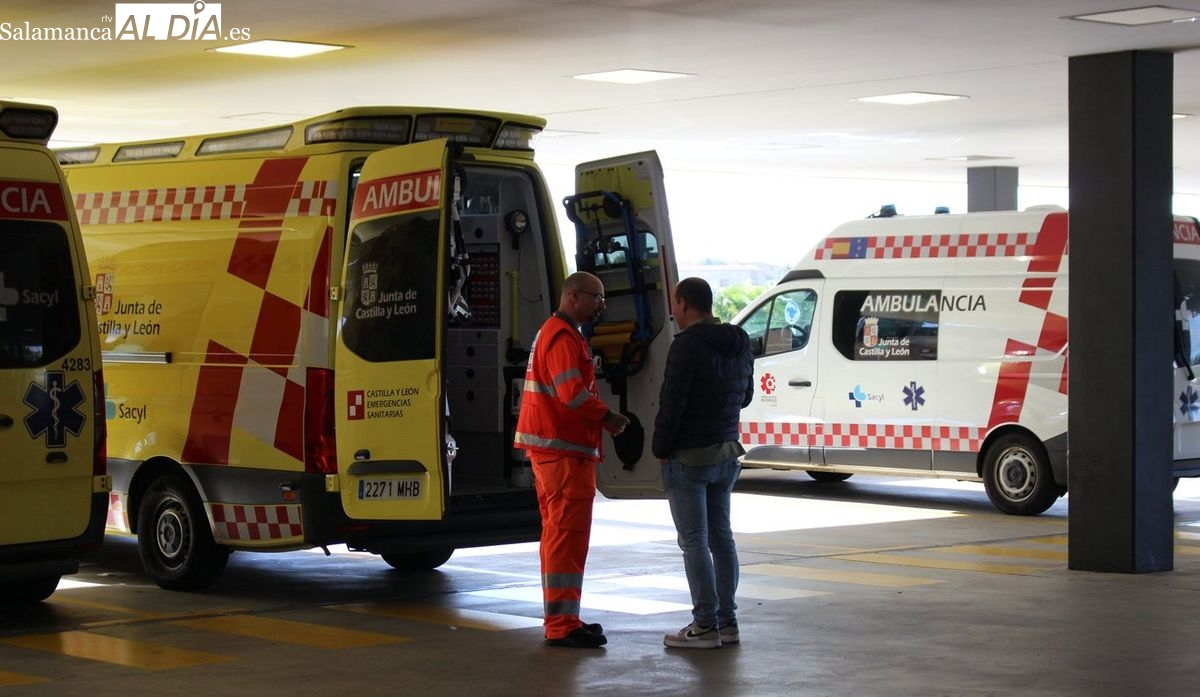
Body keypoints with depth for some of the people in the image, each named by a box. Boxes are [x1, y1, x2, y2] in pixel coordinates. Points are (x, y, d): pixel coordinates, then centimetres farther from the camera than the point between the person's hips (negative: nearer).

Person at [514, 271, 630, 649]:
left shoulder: (554, 333, 21)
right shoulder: (563, 337, -14)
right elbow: (573, 393, -24)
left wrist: (601, 416, 10)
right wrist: (608, 417, -11)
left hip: (552, 448, 11)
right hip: (563, 450, -11)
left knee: (558, 533, 16)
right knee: (567, 534, -10)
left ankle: (560, 618, 23)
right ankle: (562, 625, -10)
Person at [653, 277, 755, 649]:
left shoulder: (688, 344, -17)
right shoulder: (740, 344, 10)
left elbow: (672, 402, -18)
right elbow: (745, 396, 20)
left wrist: (661, 448, -7)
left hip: (689, 456, -8)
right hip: (727, 452, 8)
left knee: (694, 542, -3)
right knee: (721, 537, 13)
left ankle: (705, 626, -2)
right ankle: (727, 621, 16)